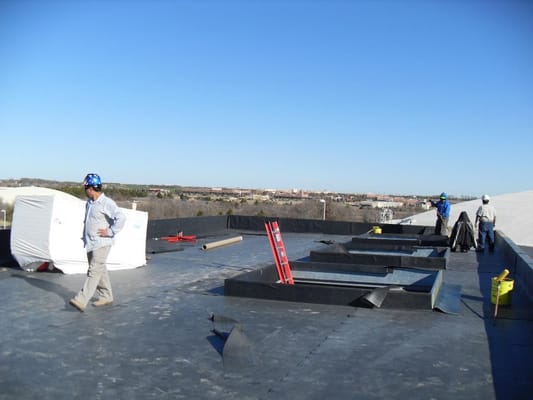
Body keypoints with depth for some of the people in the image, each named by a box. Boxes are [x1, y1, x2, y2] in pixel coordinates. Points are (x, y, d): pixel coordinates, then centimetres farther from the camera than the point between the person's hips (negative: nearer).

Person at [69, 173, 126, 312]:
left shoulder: (106, 203, -16)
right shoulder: (89, 202, 12)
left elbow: (121, 218, -27)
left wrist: (110, 232, -21)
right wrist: (85, 236, 18)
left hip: (102, 243, -9)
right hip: (90, 242, 9)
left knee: (94, 271, -11)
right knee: (100, 270, 15)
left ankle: (81, 300, -17)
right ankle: (106, 296, 26)